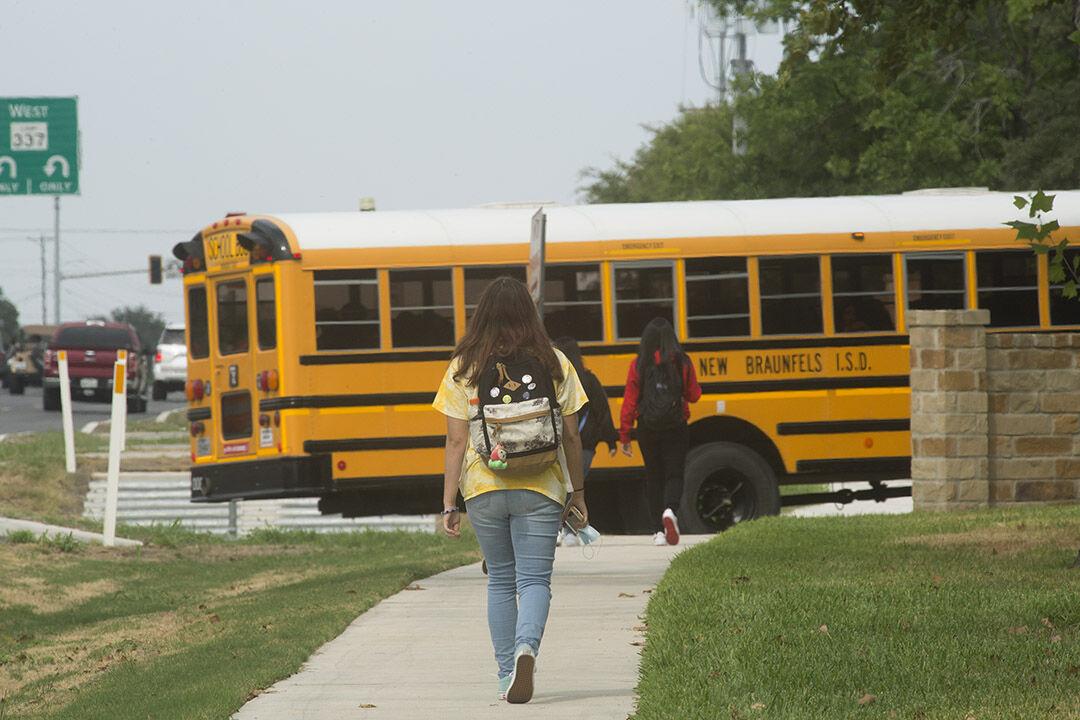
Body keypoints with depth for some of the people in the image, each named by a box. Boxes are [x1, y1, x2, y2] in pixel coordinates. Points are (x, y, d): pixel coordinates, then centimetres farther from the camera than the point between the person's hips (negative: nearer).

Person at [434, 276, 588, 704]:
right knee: (534, 579, -1)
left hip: (484, 490, 1)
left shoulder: (464, 368, -1)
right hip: (539, 490, -1)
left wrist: (449, 503, 0)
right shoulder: (554, 364, 0)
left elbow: (456, 441, -3)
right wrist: (577, 492, 12)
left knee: (500, 580, 16)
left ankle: (507, 674, 18)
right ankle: (526, 646, -29)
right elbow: (570, 435, 2)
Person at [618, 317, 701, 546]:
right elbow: (694, 395, 2)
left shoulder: (639, 365, -5)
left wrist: (624, 435, 1)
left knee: (653, 478, 12)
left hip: (648, 430, 1)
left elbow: (629, 401, -4)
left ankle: (660, 531, 11)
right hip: (676, 428, -1)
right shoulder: (682, 363, -6)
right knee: (674, 475, 3)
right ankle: (669, 510, -27)